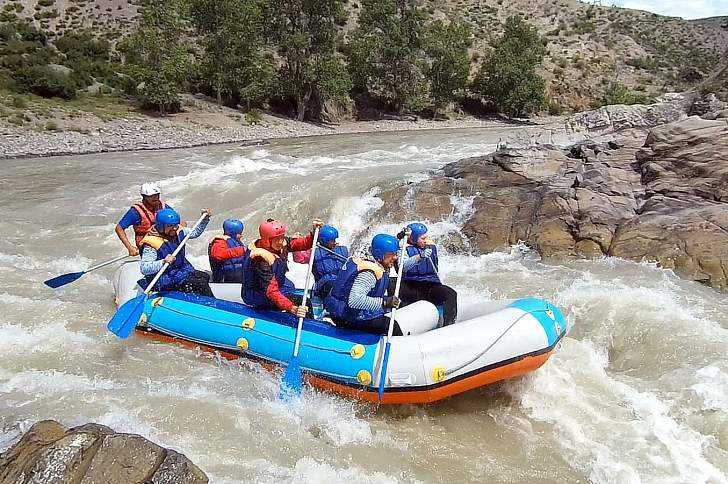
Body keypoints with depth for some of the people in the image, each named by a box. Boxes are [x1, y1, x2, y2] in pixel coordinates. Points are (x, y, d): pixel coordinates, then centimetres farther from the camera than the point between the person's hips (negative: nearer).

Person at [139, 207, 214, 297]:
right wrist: (163, 262, -39)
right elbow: (144, 269, -25)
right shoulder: (151, 243, -19)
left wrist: (205, 219, 8)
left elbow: (195, 232, 21)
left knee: (204, 276, -13)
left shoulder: (178, 232, 3)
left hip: (183, 270, 8)